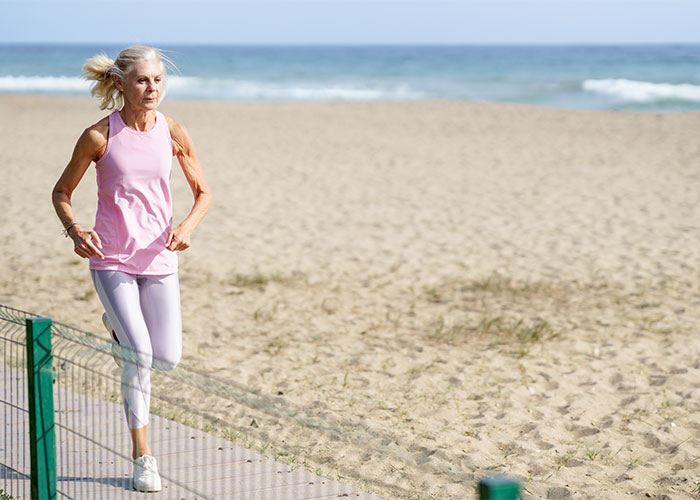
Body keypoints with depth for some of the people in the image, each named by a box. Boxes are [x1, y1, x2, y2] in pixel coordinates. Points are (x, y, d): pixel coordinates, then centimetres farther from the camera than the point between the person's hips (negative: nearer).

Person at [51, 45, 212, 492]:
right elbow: (62, 193, 3)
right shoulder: (99, 137, -9)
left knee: (168, 358, 2)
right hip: (110, 259, -3)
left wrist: (188, 226, -12)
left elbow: (204, 192, 8)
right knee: (140, 354, -14)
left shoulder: (173, 133, -3)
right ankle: (143, 455, 0)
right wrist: (74, 231, -17)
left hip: (158, 258, 3)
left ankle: (119, 327, 37)